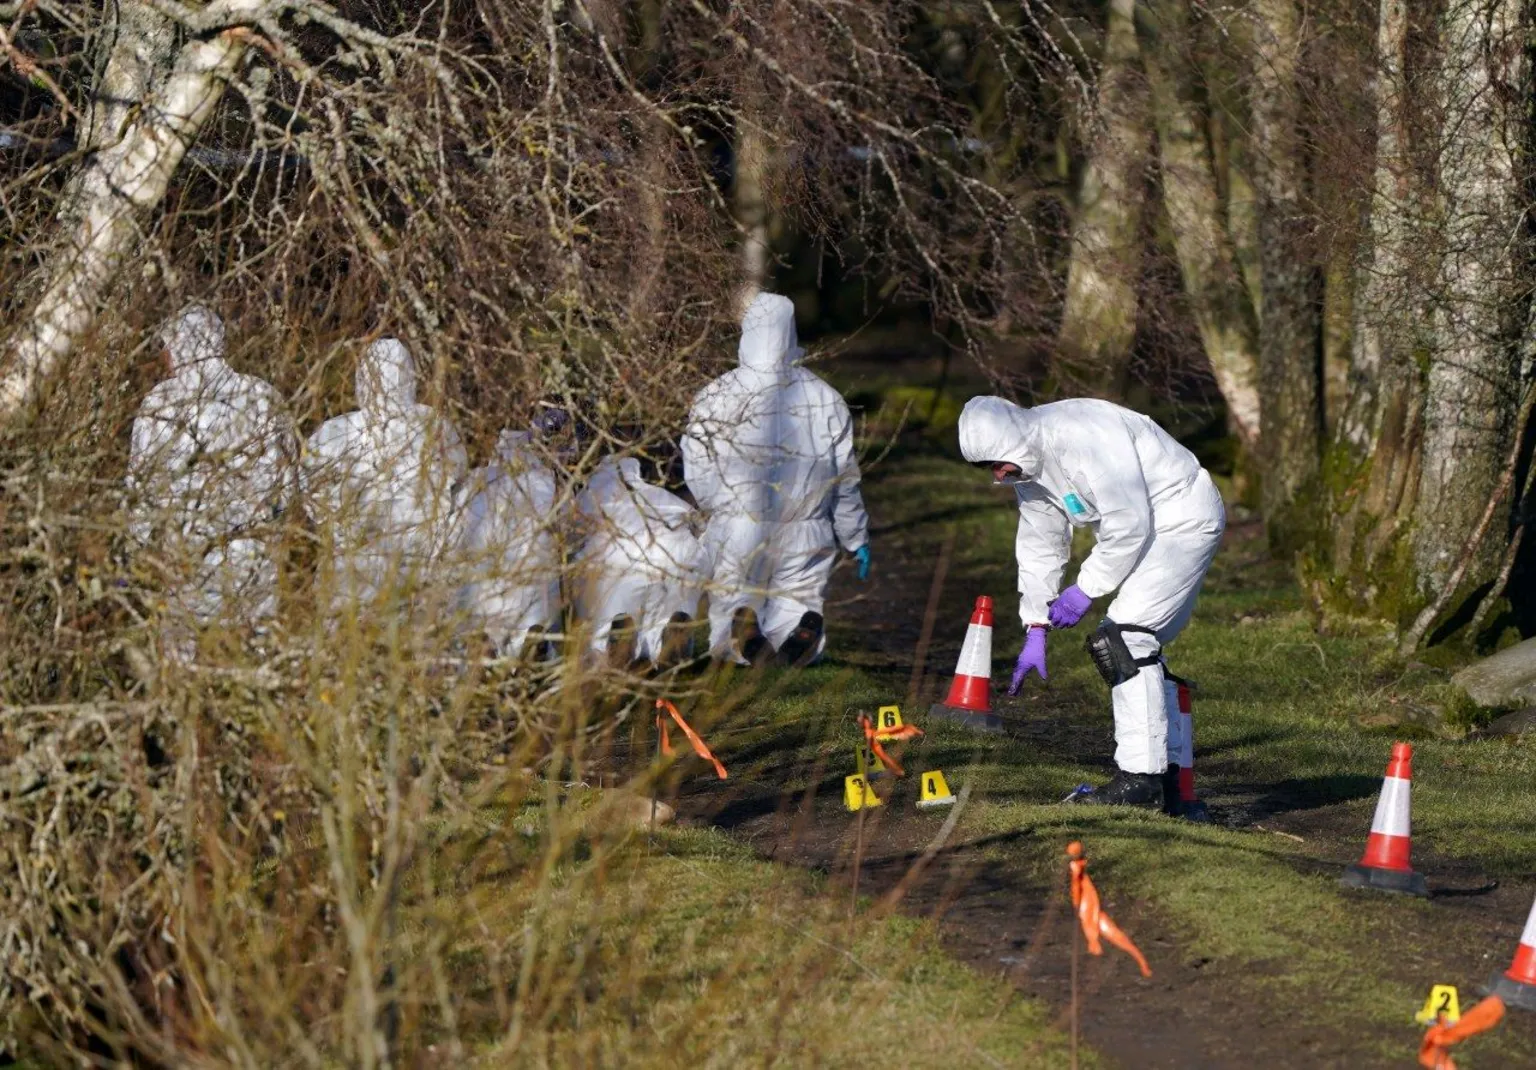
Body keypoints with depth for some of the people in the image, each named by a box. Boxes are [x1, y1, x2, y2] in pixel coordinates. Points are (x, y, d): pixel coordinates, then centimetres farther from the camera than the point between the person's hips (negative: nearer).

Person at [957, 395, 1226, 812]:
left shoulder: (1082, 437, -29)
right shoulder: (1026, 468, 3)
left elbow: (1128, 524, -26)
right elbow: (1039, 547, 13)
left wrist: (1085, 590, -17)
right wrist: (1035, 629, 10)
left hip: (1183, 519, -10)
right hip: (1146, 530, 10)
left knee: (1123, 639, -18)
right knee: (1139, 645, 11)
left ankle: (1140, 778, -18)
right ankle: (1164, 773, 17)